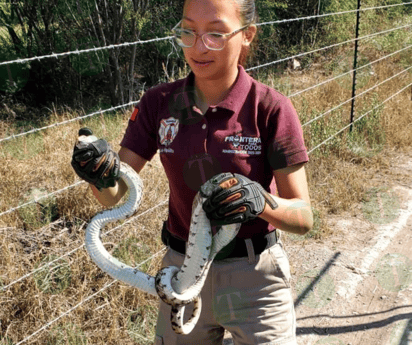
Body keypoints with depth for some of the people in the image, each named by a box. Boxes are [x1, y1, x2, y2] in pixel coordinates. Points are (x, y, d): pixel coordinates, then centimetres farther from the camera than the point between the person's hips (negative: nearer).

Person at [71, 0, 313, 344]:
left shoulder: (271, 109, -16)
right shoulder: (159, 103, -6)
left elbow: (303, 218, -15)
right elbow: (113, 195, -7)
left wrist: (261, 201, -35)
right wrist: (102, 175, -29)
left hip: (253, 276, -3)